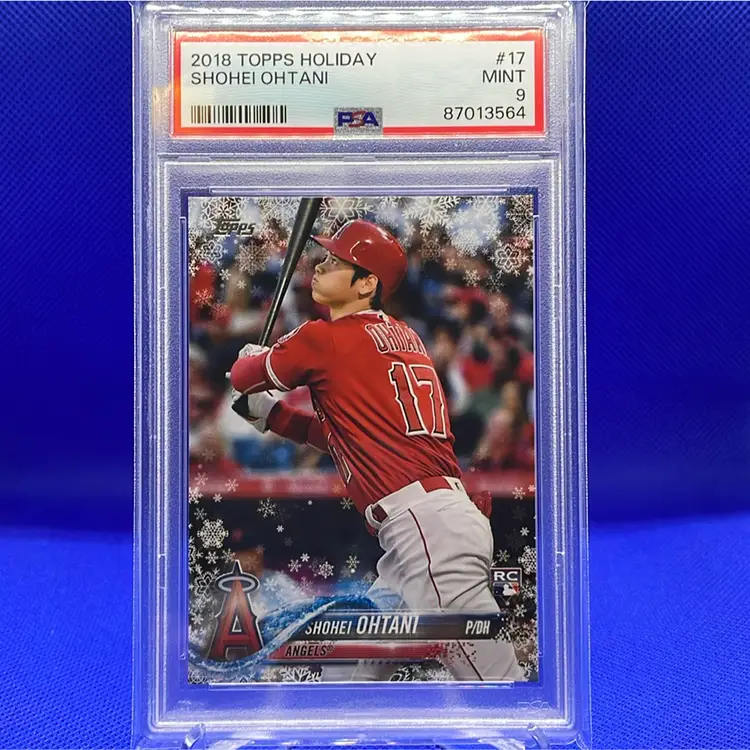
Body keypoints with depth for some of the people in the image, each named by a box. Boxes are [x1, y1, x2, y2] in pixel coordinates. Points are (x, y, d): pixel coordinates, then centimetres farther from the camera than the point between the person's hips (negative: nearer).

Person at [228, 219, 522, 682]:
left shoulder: (324, 337, -6)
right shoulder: (401, 337, 17)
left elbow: (244, 376, 11)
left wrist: (254, 357, 33)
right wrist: (270, 414, 27)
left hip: (428, 525, -10)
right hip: (419, 530, 10)